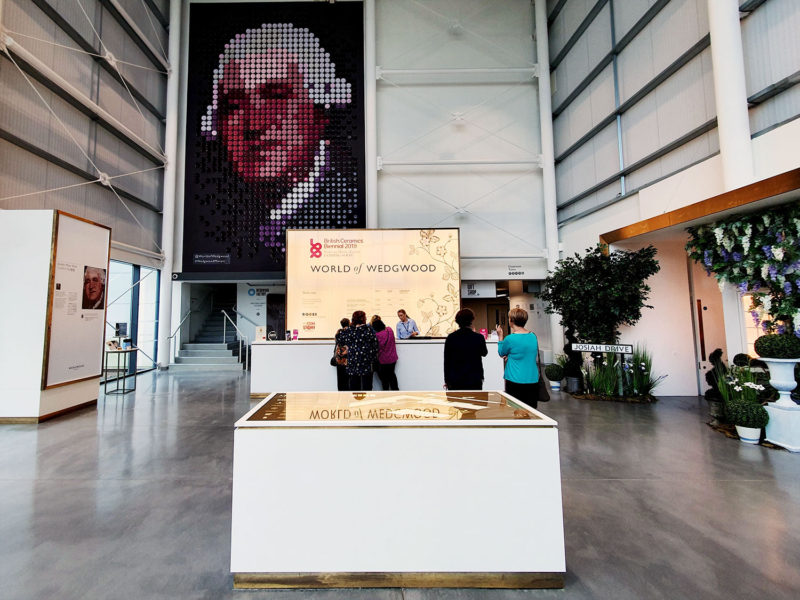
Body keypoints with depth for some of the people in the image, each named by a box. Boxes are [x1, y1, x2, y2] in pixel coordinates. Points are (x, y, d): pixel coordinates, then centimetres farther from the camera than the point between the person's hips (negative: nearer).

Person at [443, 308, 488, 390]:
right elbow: (484, 353, 12)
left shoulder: (451, 338, -6)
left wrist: (447, 380, 10)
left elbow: (447, 360, 0)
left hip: (455, 381, 1)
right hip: (474, 380, -1)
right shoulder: (478, 337, -9)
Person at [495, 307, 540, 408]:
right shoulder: (533, 336, 1)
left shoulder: (510, 339, -16)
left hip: (515, 380, -5)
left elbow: (502, 353, 3)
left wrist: (500, 336, 10)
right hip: (533, 380, 5)